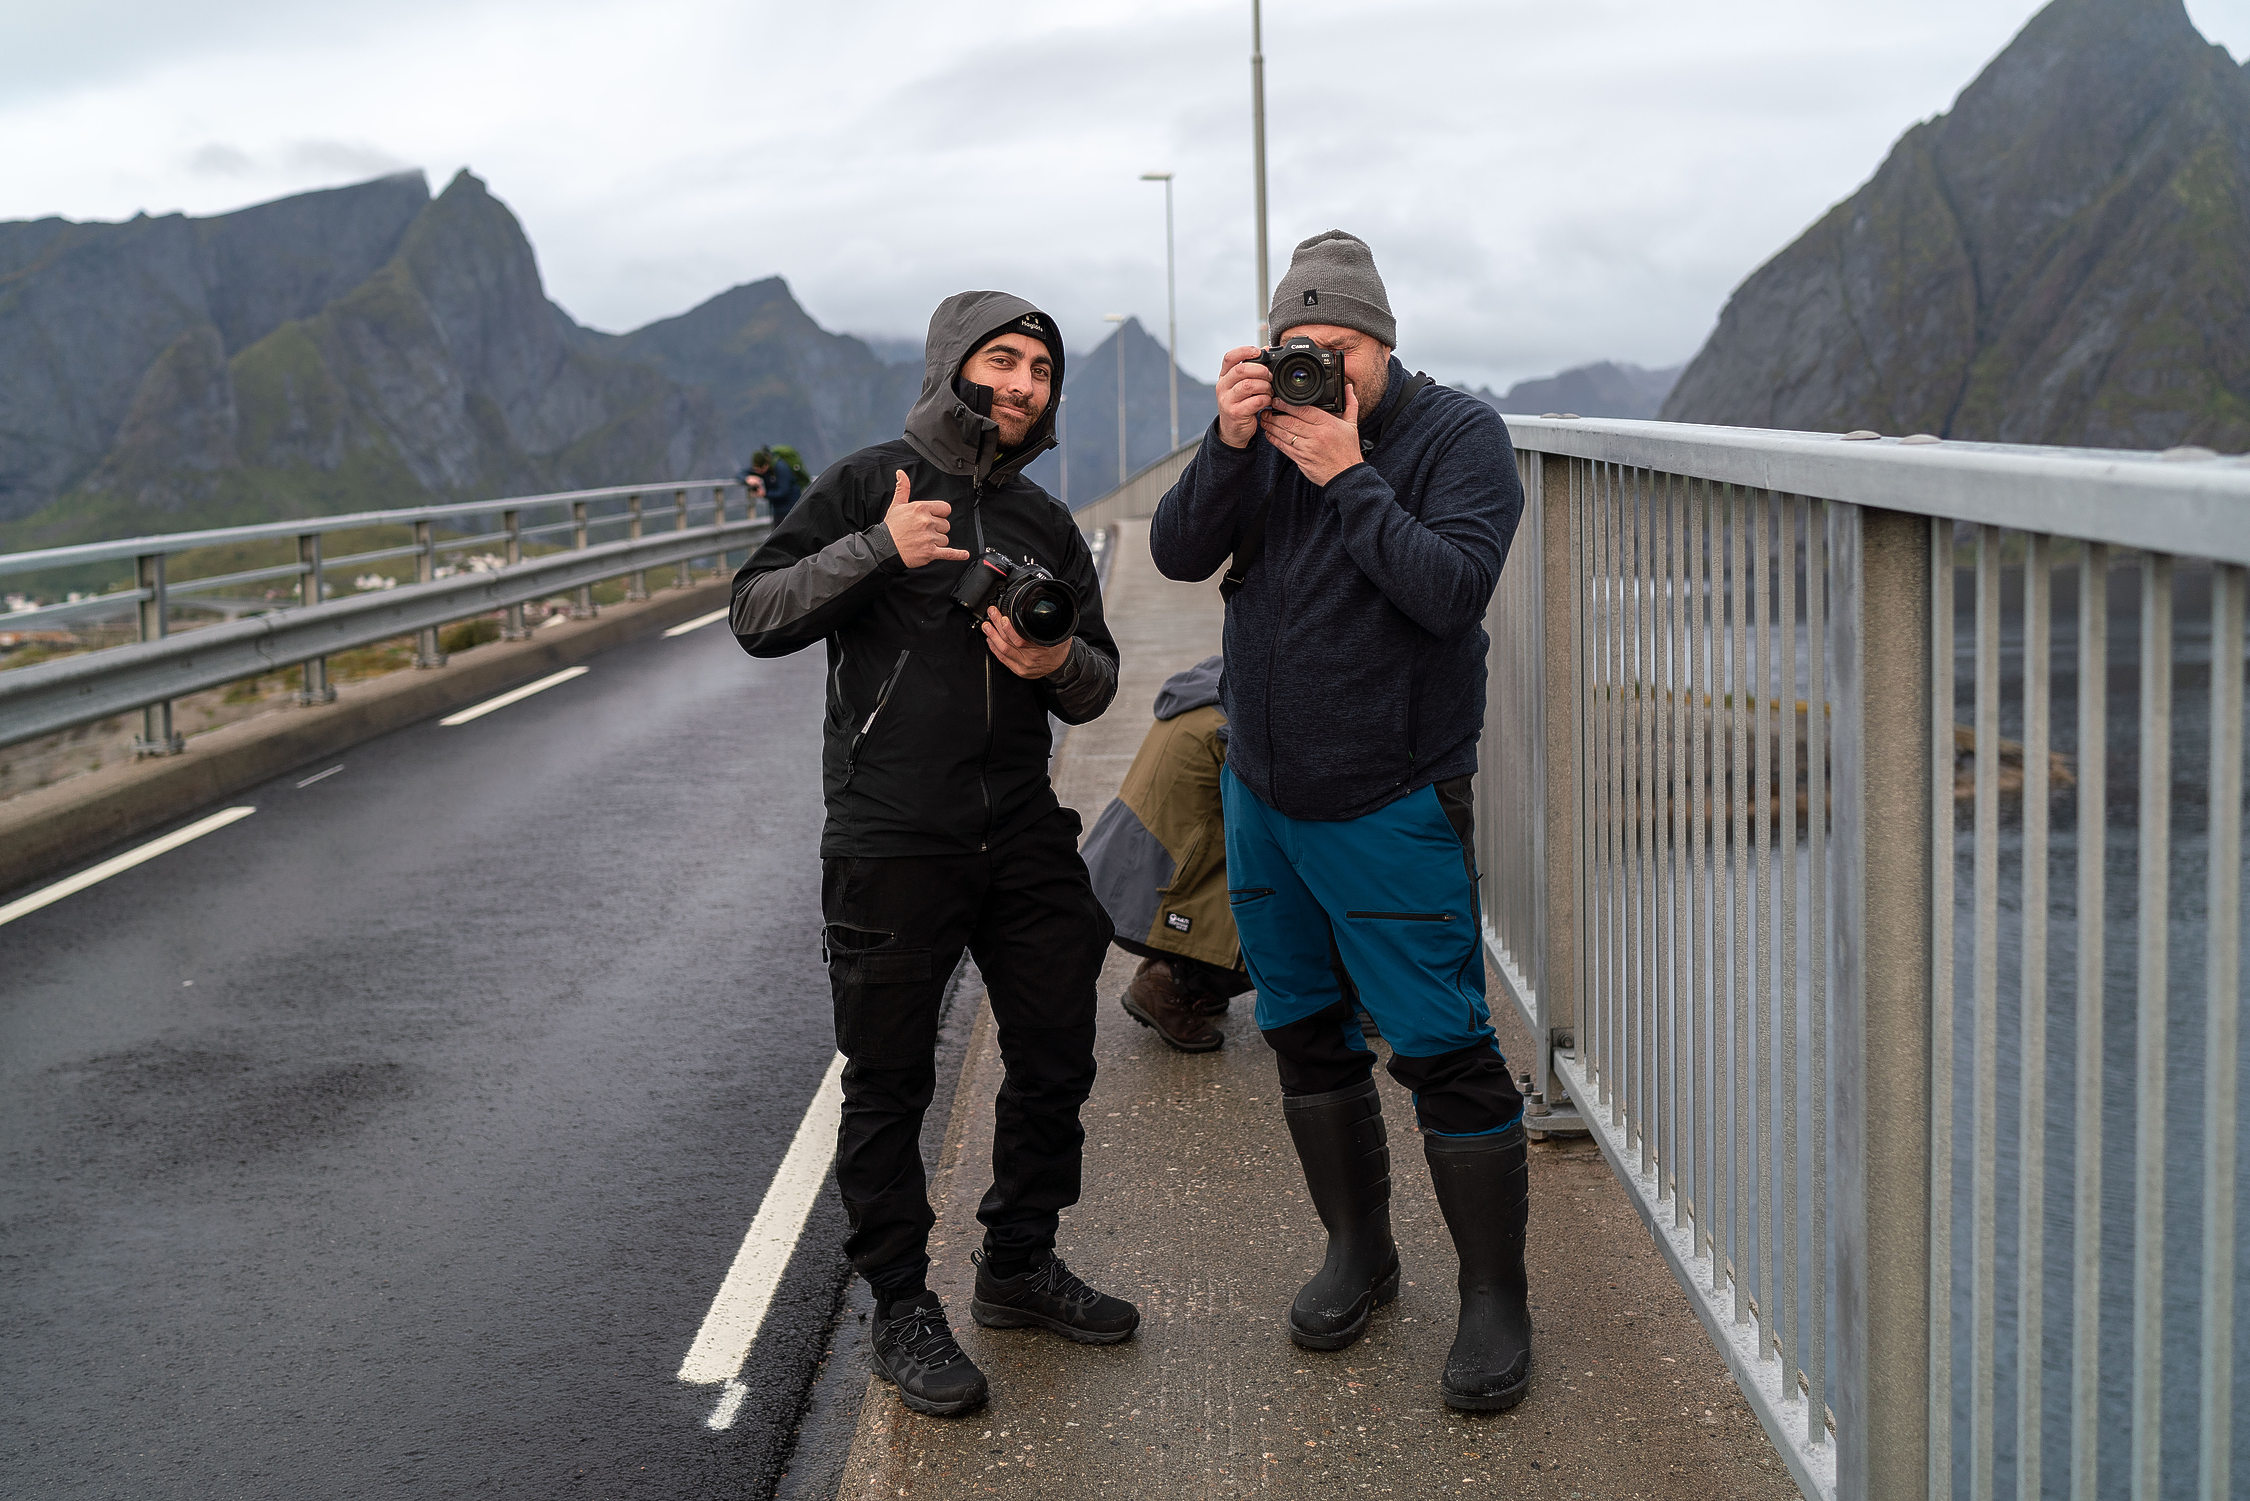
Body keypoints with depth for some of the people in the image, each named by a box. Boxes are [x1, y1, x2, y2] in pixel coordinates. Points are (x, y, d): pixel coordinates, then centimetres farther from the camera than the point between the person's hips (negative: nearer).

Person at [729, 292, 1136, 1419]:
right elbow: (755, 616, -8)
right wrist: (876, 551, -19)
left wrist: (1059, 666, -8)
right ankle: (901, 1306, 17)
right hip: (892, 845, -5)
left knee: (1056, 1057, 12)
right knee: (889, 1082, 3)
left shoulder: (1046, 525, 14)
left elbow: (1098, 684, 15)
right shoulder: (868, 486, -2)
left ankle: (1018, 1263, 32)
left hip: (1023, 836, 6)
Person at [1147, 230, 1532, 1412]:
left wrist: (1347, 476, -23)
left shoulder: (1458, 435, -9)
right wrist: (1229, 446, -20)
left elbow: (1452, 591, -22)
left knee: (1443, 1050, -5)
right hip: (1262, 793, 6)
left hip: (1391, 808, -6)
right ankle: (1358, 1250, 32)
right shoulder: (1270, 430, 5)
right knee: (1304, 1034, 15)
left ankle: (1494, 1299, 8)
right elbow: (1178, 553, -6)